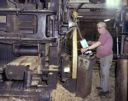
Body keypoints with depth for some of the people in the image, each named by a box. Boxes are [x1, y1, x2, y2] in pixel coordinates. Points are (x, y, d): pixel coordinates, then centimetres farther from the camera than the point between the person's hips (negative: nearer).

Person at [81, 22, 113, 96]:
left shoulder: (105, 34, -20)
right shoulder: (103, 34, 14)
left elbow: (98, 44, -29)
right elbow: (99, 44, 18)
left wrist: (86, 49, -31)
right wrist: (92, 43, 2)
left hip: (107, 56, -10)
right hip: (103, 56, 10)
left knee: (105, 73, -5)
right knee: (102, 72, 18)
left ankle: (105, 90, 2)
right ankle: (102, 86, 30)